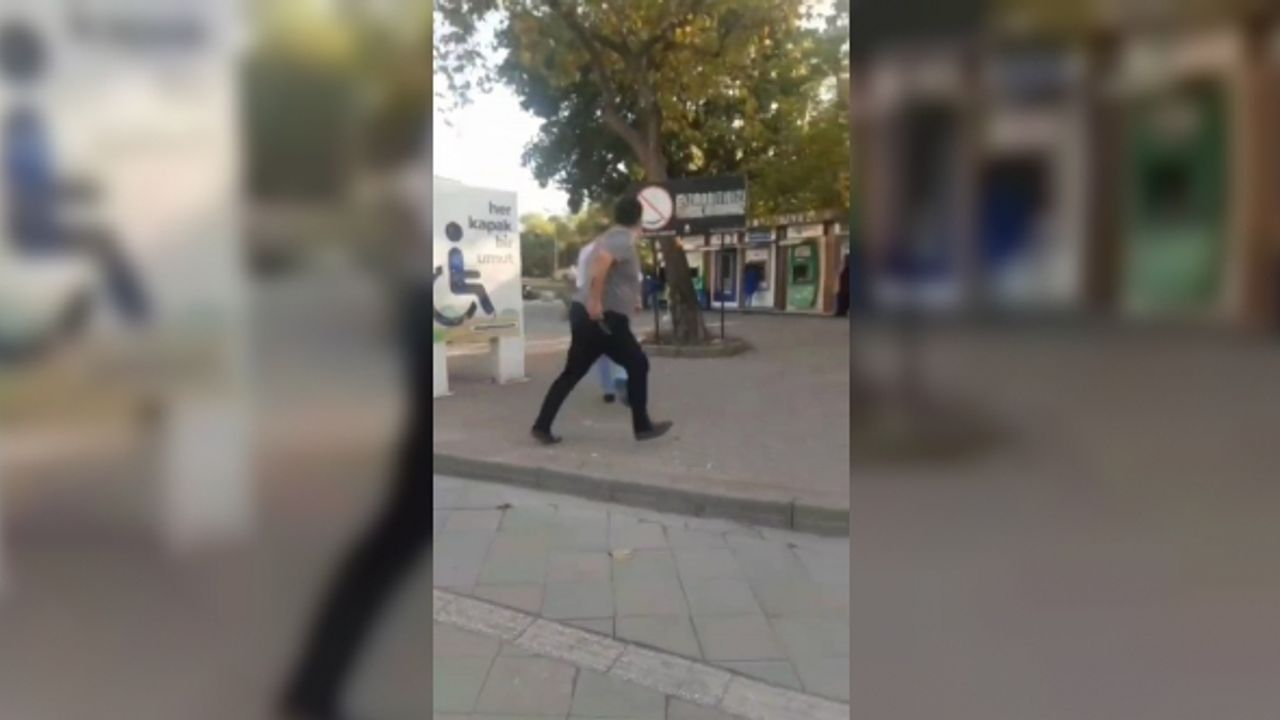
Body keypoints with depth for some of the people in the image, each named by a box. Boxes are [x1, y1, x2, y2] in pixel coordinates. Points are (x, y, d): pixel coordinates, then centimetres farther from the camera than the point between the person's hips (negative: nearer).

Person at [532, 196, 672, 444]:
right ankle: (642, 426, 12)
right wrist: (596, 301, -30)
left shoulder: (612, 237, 20)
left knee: (572, 373, 11)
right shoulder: (624, 239, -10)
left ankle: (542, 426, 10)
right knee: (638, 366, 6)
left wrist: (631, 298, 42)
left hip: (585, 313, 9)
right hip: (604, 316, -9)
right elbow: (602, 261, -30)